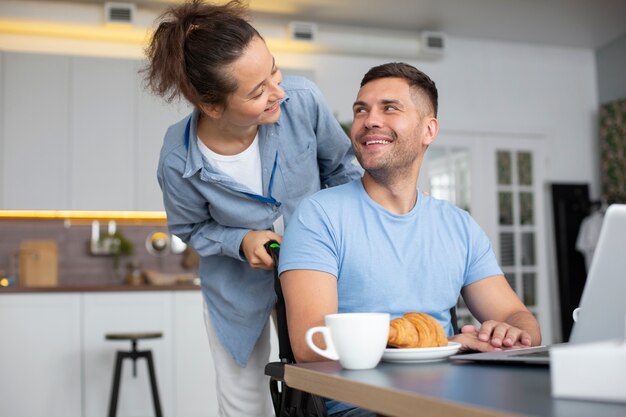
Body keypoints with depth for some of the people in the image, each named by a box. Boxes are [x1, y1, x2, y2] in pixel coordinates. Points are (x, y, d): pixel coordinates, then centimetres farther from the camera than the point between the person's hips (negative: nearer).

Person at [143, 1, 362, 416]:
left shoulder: (303, 100, -27)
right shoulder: (178, 162, -28)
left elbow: (341, 168, -6)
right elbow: (191, 229, -7)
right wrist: (242, 242, -24)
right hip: (238, 288, -1)